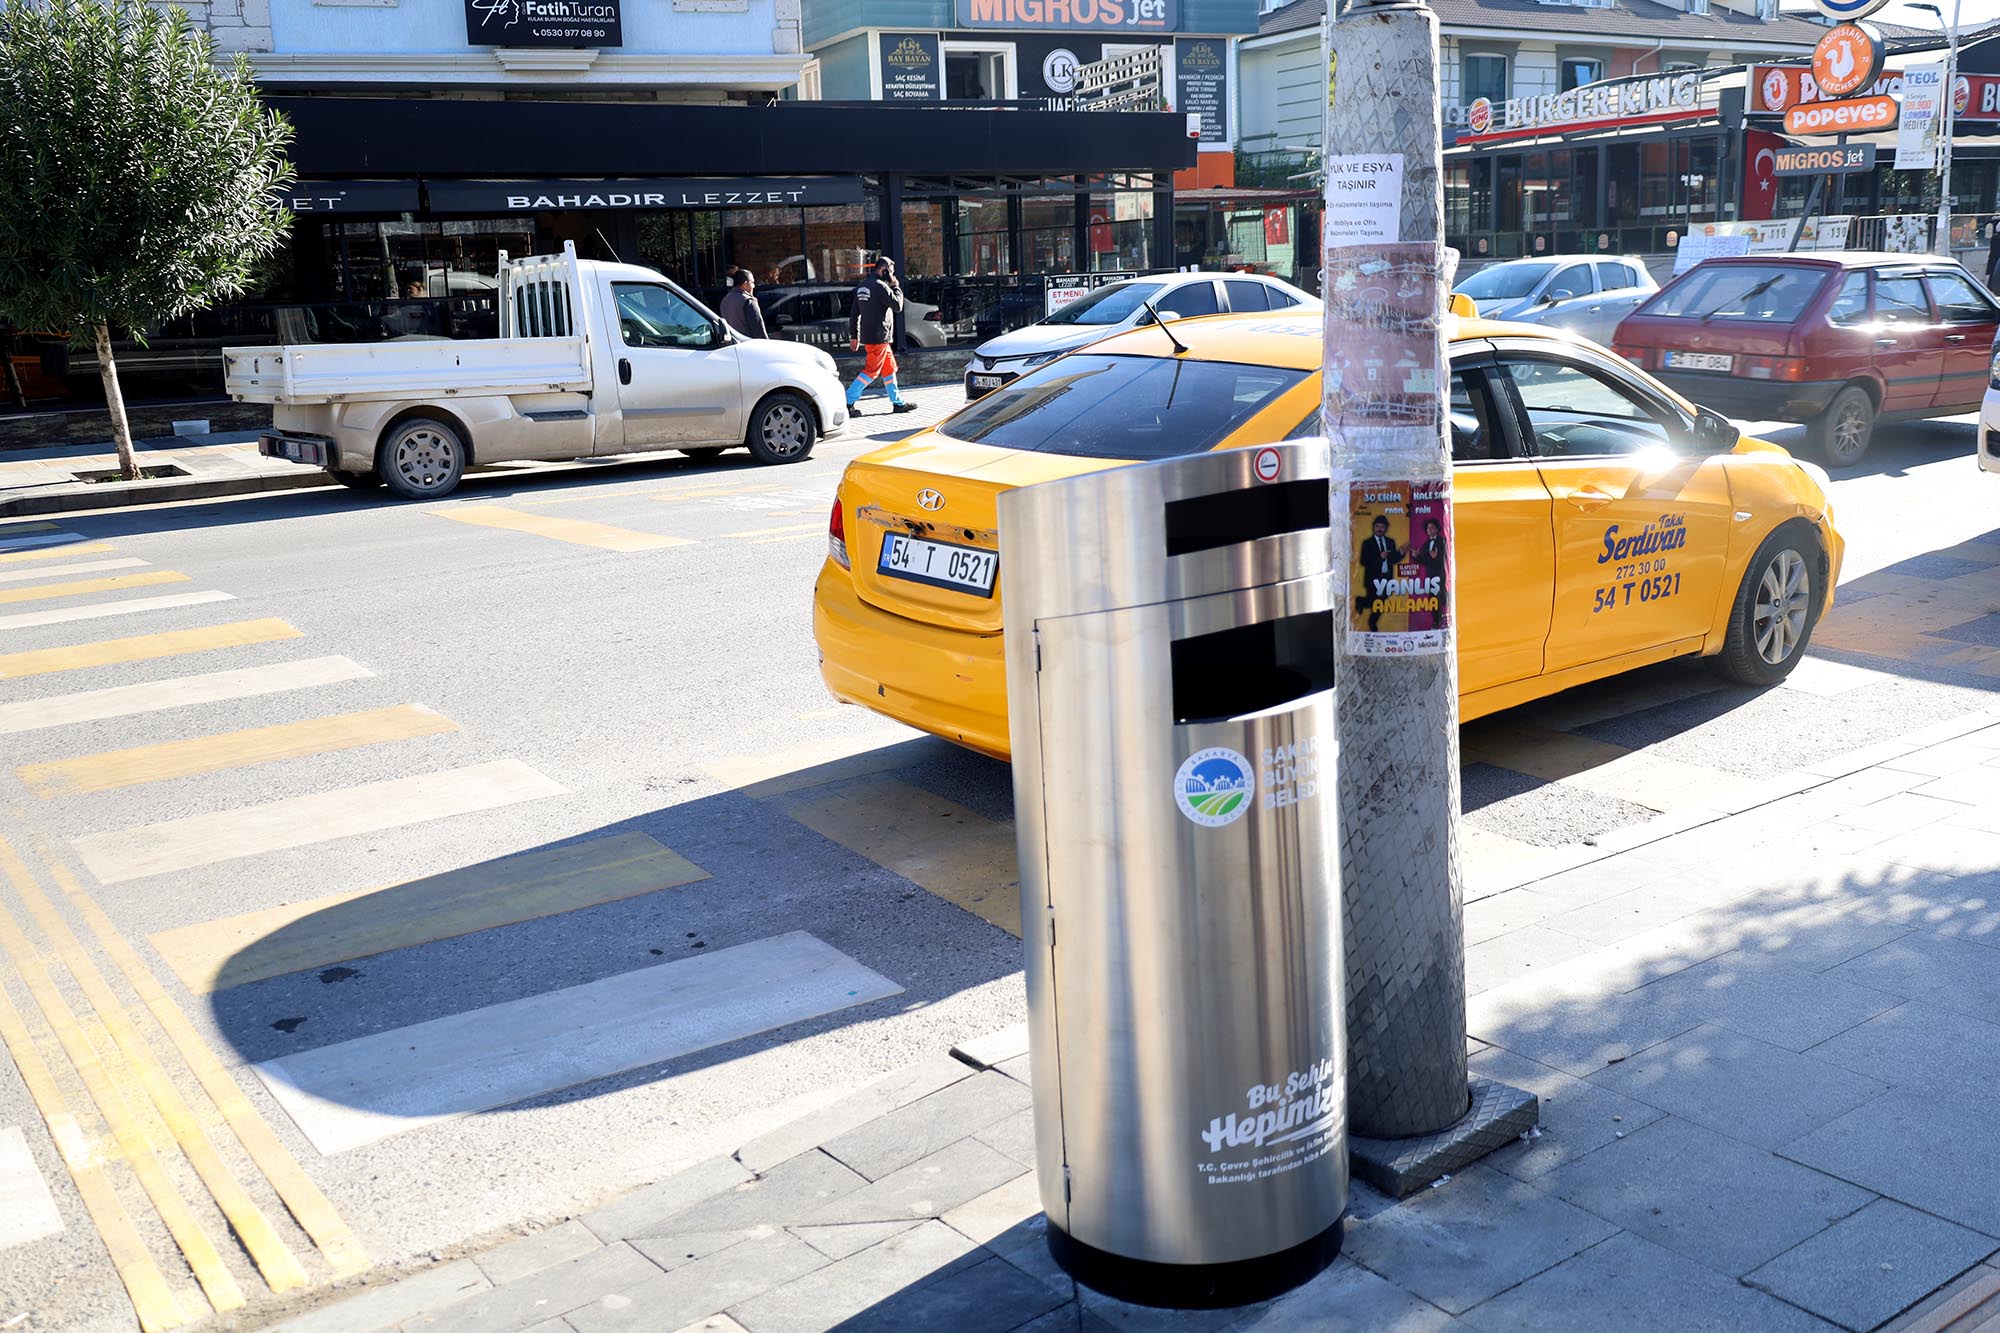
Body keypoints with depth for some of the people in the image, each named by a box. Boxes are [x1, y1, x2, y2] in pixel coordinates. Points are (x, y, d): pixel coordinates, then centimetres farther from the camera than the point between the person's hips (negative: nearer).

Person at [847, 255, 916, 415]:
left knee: (889, 368, 15)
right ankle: (848, 401, -9)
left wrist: (854, 336, 18)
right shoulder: (880, 286, -14)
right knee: (871, 371, -7)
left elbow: (854, 313, 16)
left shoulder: (862, 286, 14)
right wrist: (896, 288, 1)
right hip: (879, 336, -10)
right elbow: (897, 306, -12)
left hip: (867, 335, 10)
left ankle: (898, 403, 19)